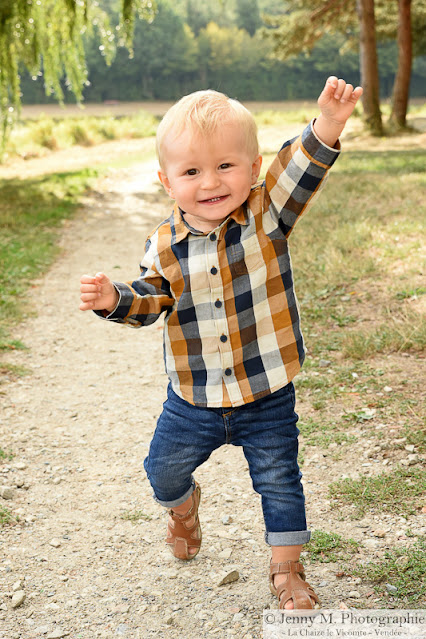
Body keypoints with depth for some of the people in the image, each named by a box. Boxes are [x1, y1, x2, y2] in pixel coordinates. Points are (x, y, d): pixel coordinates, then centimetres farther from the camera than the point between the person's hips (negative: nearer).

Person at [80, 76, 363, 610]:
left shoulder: (266, 216, -14)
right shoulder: (165, 245, -8)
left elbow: (299, 171, -28)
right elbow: (153, 300, 0)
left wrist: (327, 125, -45)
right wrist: (116, 299, -21)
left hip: (268, 396, -2)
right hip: (193, 400, 3)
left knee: (279, 481, 9)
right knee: (164, 468, 18)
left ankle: (286, 570, 31)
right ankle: (183, 506, 54)